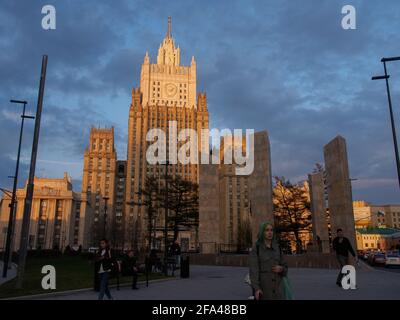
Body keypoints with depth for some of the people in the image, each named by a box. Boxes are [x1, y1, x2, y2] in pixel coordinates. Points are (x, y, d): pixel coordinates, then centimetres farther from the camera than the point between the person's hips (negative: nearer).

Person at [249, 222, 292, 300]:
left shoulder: (277, 248, 9)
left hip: (277, 286, 4)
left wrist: (281, 269, -11)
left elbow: (284, 268, 13)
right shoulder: (256, 248, -4)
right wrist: (256, 288, -23)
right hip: (262, 286, -4)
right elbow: (253, 269, -12)